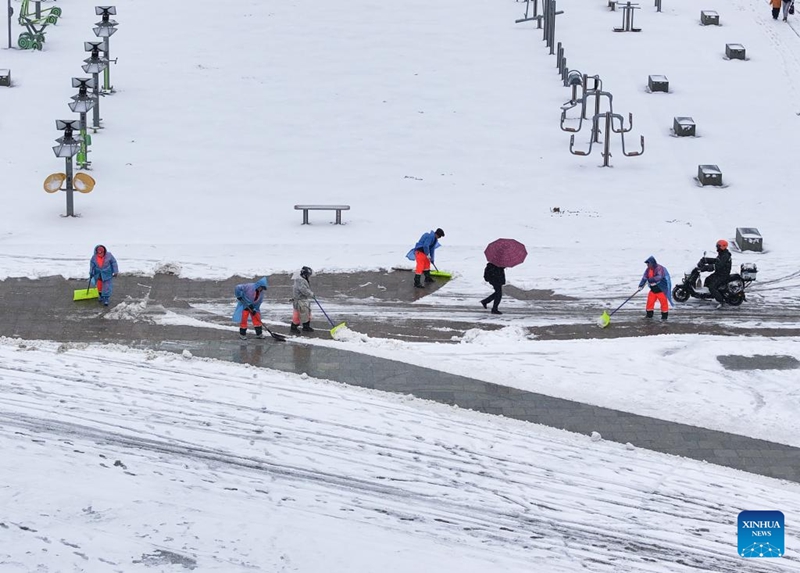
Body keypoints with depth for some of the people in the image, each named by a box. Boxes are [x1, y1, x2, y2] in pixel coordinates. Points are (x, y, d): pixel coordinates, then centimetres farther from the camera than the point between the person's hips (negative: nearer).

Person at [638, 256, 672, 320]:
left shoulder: (659, 268, -20)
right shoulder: (648, 270, 5)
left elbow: (659, 277, -34)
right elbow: (644, 278, 5)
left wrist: (651, 280, -40)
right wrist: (641, 286, -5)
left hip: (661, 289, -7)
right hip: (653, 289, 7)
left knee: (663, 302, -1)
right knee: (650, 301, 7)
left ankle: (665, 315, 9)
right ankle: (649, 314, 20)